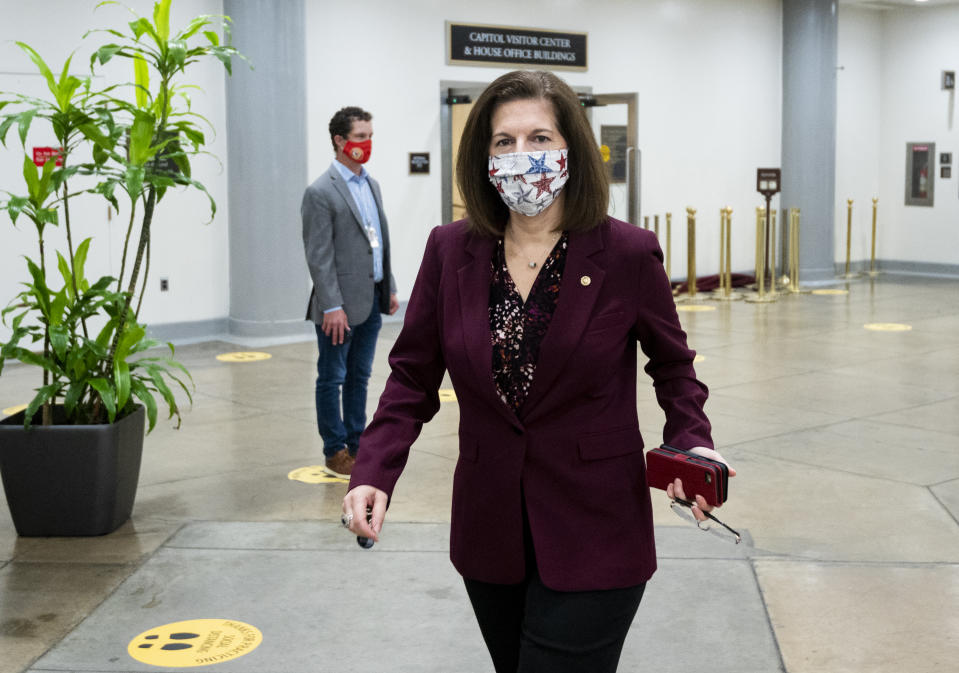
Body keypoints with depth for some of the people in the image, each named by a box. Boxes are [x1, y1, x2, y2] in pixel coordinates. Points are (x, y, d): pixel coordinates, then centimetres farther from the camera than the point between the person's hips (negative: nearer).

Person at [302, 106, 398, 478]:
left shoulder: (371, 184, 13)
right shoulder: (321, 192, -13)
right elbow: (318, 256, -16)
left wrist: (389, 288, 15)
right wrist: (332, 307, -19)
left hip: (372, 299, 8)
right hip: (341, 303, -7)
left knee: (359, 376, 15)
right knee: (332, 378, 4)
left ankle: (357, 444, 24)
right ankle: (335, 451, 14)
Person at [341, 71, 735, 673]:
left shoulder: (628, 254, -9)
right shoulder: (450, 251, -2)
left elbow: (673, 365, 5)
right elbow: (414, 376, 3)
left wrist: (691, 441, -13)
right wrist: (375, 472, -11)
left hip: (592, 541, -4)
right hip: (490, 533, 4)